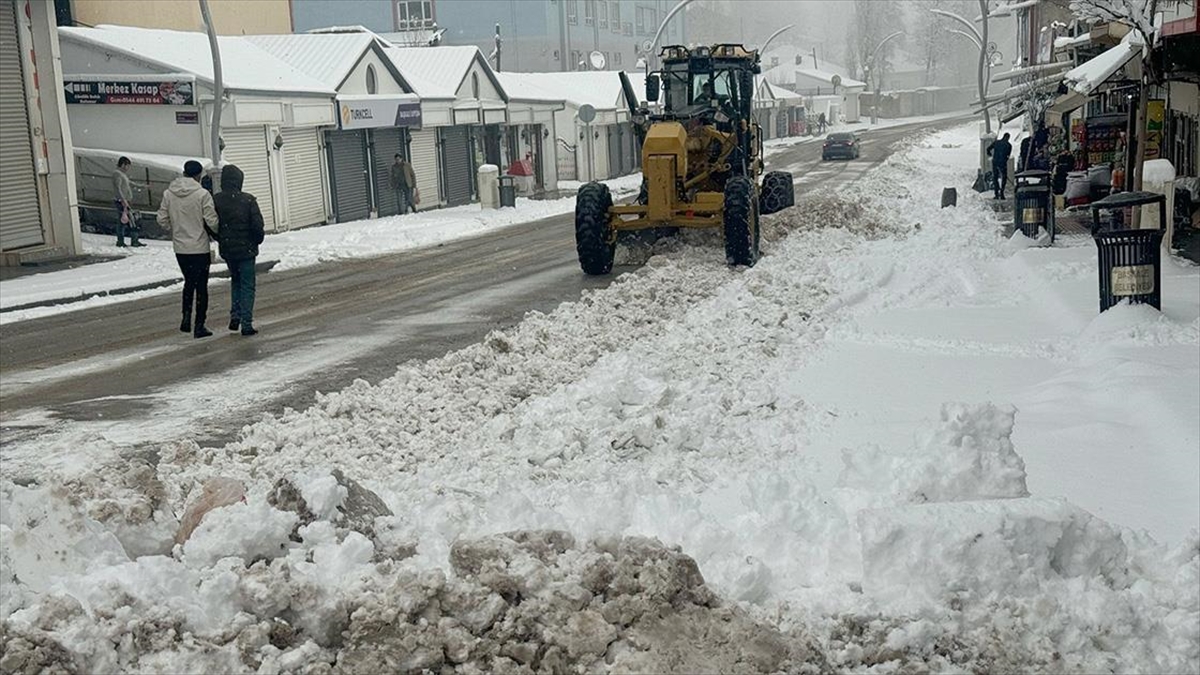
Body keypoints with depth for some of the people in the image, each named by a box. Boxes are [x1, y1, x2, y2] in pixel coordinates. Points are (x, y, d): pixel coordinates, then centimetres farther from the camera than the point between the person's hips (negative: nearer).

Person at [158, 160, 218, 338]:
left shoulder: (168, 193, -1)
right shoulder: (202, 194, -15)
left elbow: (162, 219, 2)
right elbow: (212, 221, -15)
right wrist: (217, 232, 6)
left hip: (180, 248, 4)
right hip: (200, 248, -4)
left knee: (189, 282, 22)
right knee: (201, 286, 5)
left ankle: (186, 316, 11)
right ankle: (199, 326, 7)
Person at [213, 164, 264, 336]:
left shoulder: (215, 201, -5)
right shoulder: (248, 200, -13)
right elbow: (257, 225, -14)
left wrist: (221, 240, 14)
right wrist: (257, 240, 4)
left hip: (226, 250, 3)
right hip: (246, 249, -3)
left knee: (235, 280, 24)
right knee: (247, 286, 4)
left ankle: (235, 316, 15)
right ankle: (246, 324, 1)